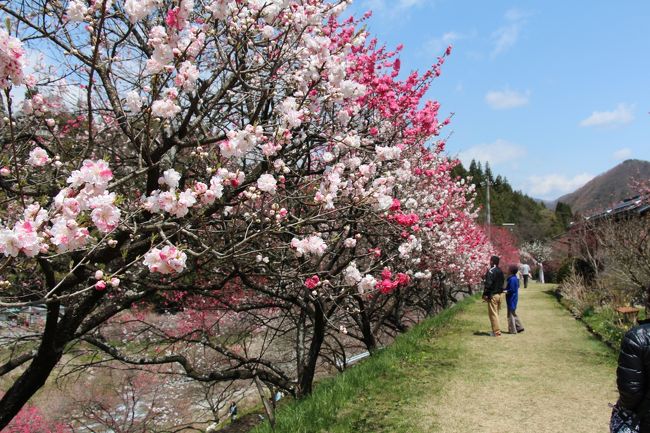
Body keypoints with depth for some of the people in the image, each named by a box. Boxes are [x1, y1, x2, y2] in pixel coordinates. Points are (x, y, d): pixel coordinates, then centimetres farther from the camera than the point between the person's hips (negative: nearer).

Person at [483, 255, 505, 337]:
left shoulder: (491, 271, -17)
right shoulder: (500, 271, 11)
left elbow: (488, 283, -21)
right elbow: (502, 282, 17)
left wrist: (485, 294, -17)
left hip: (493, 295, -9)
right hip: (499, 294, 9)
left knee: (493, 313, -3)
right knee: (496, 313, 17)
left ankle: (496, 332, -1)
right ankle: (496, 329, 23)